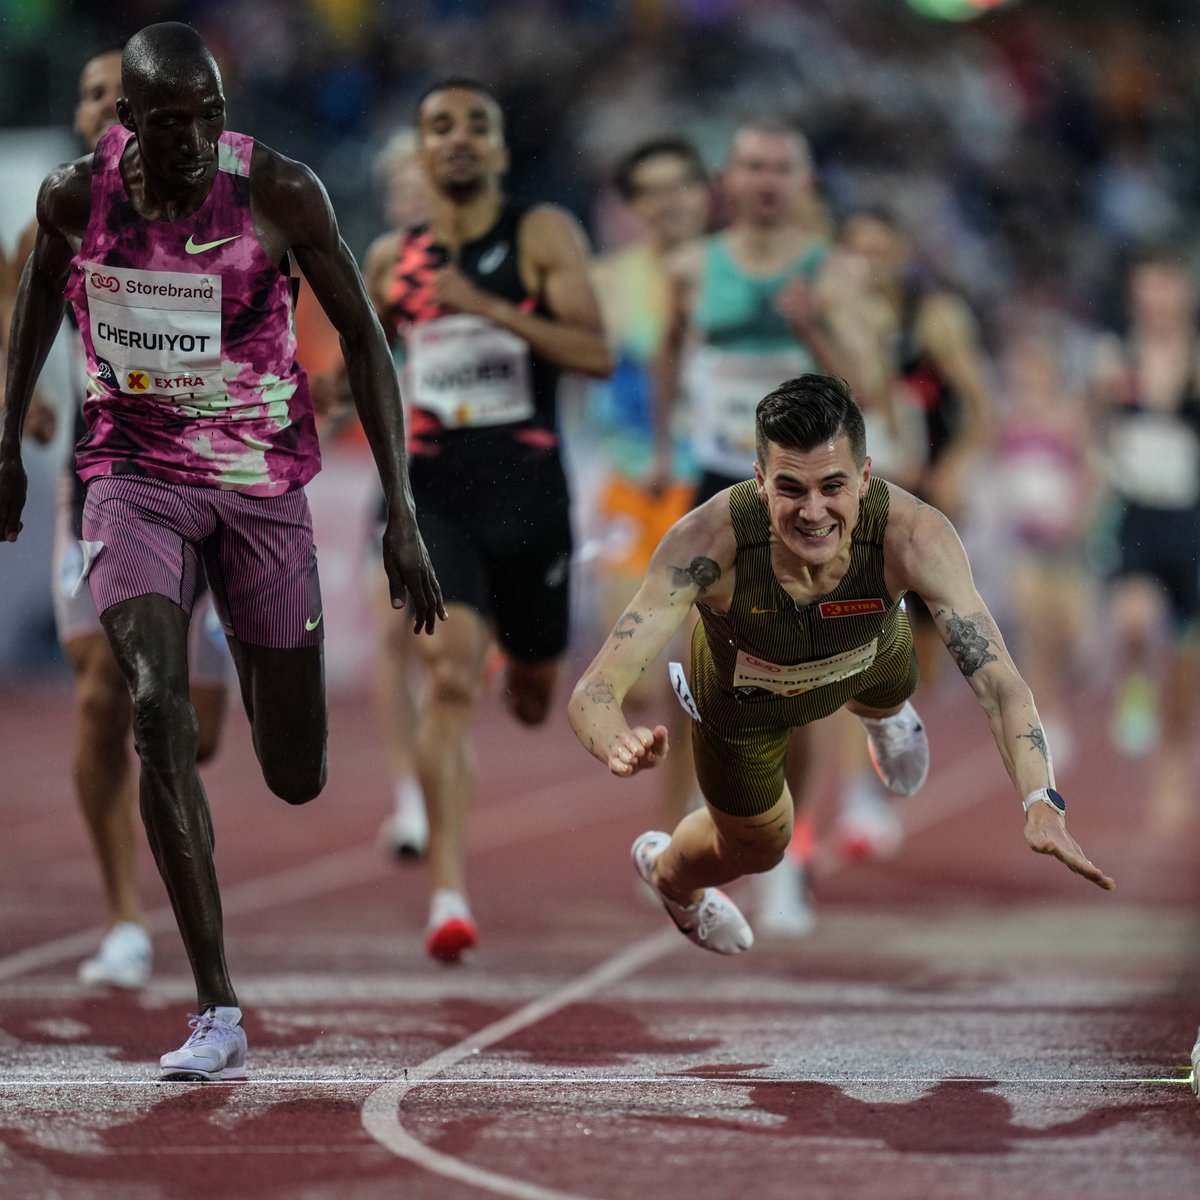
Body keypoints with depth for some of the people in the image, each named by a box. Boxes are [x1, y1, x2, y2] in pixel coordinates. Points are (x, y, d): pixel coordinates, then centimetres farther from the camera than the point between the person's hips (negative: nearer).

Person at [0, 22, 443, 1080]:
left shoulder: (279, 191, -15)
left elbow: (363, 336, -7)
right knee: (158, 707, -24)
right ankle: (218, 1013, -22)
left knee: (298, 780, 6)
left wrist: (401, 510, -12)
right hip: (136, 474, 0)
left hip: (263, 479, 0)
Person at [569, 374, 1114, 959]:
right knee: (755, 846, 23)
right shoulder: (708, 543, -47)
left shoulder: (912, 535, -45)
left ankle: (877, 714, 74)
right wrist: (619, 747, -72)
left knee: (887, 696, 36)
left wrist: (1041, 804, -64)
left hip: (869, 652, 1)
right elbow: (592, 693, -48)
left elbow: (998, 682, -46)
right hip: (743, 691, -1)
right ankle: (669, 876, 59)